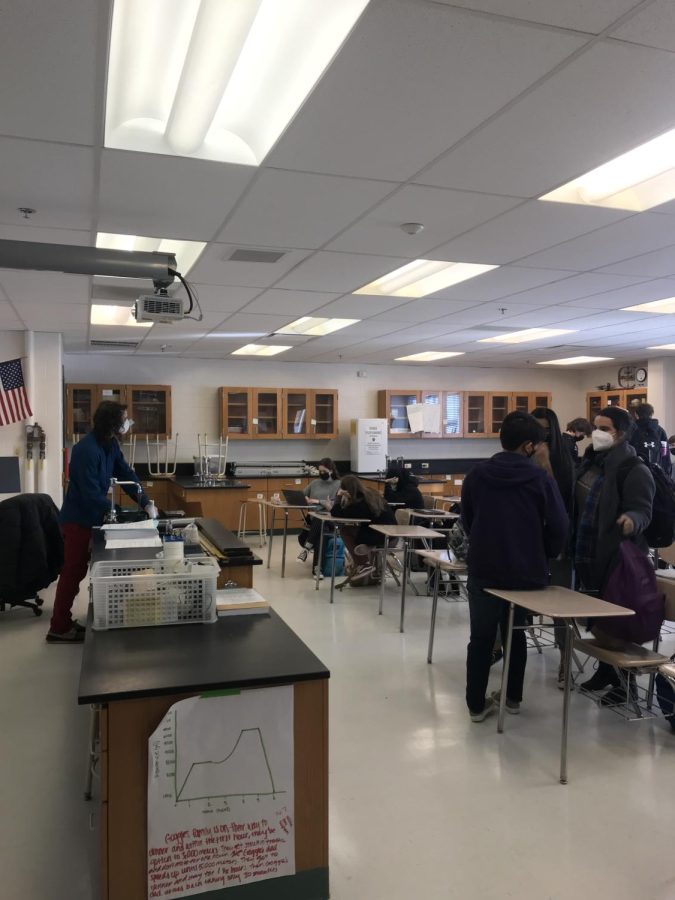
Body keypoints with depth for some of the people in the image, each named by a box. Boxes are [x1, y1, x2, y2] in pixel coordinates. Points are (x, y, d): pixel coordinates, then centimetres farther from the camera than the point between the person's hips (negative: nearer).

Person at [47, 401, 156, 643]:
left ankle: (64, 621, 25)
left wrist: (146, 502, -4)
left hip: (92, 517, 9)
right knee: (73, 572, -2)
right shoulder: (87, 450, -26)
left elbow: (126, 474, 6)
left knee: (77, 570, 15)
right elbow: (91, 494, -27)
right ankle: (58, 628, 9)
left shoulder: (110, 445, 3)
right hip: (78, 519, -9)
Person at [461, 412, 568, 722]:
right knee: (515, 632, 21)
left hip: (484, 569, 0)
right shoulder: (540, 478, -10)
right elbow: (559, 526, -9)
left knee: (481, 637, 12)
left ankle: (477, 704, 16)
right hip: (527, 571, 0)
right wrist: (543, 557, 9)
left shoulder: (477, 474, -2)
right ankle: (513, 697, 30)